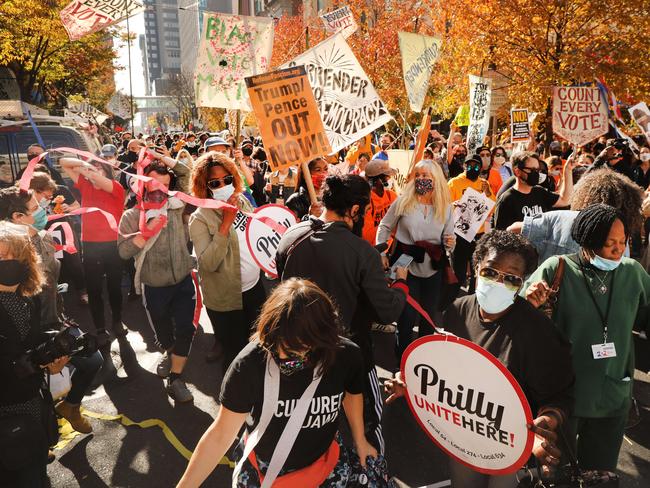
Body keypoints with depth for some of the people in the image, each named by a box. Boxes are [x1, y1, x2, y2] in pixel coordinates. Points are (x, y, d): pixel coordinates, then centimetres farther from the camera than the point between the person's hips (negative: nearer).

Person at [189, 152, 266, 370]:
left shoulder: (243, 201, -1)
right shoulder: (200, 218, -17)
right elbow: (208, 263, -29)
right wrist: (226, 221, -31)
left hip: (254, 287, 6)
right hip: (226, 301, -5)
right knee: (235, 354, 12)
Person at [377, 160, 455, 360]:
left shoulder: (445, 207, 0)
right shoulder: (403, 201, -7)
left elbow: (448, 239, 7)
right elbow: (384, 227, 2)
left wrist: (450, 243, -15)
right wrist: (381, 253, -6)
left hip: (433, 269, 3)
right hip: (406, 266, -3)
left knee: (429, 314, 14)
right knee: (407, 315, -1)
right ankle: (403, 356, 23)